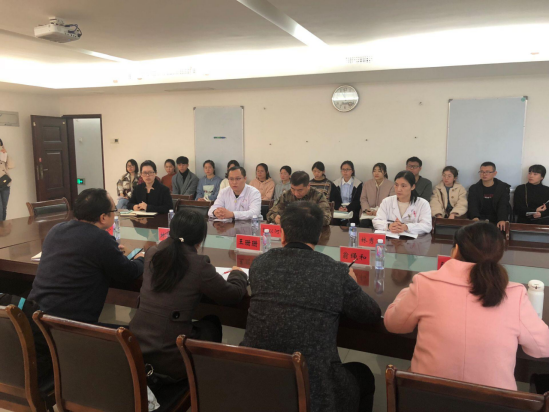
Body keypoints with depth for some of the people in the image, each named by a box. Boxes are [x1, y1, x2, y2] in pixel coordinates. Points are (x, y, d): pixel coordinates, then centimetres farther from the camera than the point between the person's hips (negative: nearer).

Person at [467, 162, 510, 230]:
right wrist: (475, 218, -32)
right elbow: (472, 205, -9)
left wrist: (502, 220, -31)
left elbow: (503, 206, -10)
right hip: (479, 220, 0)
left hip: (496, 221, 0)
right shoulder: (474, 188, 7)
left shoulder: (503, 187, 5)